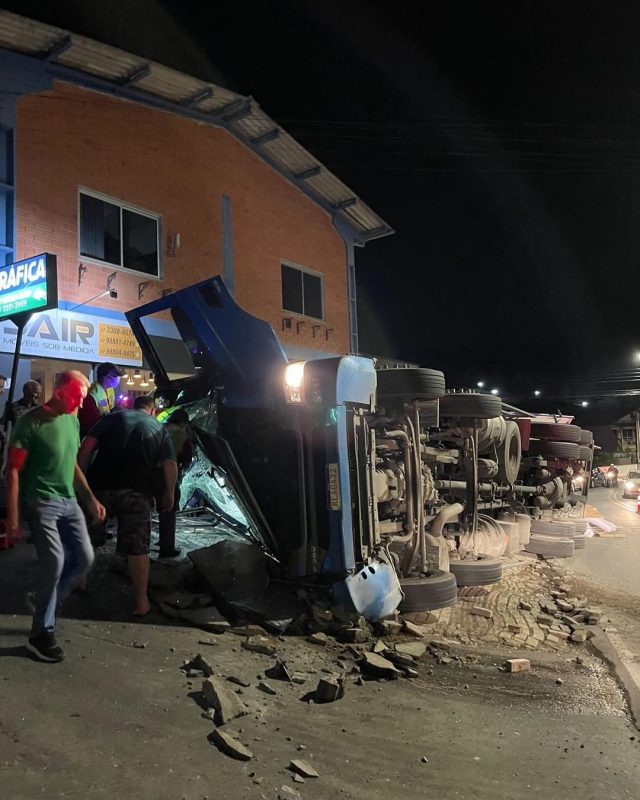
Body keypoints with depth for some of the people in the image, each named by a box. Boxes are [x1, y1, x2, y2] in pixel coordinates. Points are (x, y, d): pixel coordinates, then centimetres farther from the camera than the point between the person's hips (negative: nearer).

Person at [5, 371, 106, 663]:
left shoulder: (72, 421, 10)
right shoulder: (31, 422, -12)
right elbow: (13, 469, -12)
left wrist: (91, 499, 16)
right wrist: (12, 513, -17)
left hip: (69, 502, 7)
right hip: (41, 504, -7)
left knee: (85, 558, 5)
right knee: (55, 563, -12)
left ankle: (47, 604, 25)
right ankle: (41, 635, 4)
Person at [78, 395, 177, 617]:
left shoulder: (112, 418, 14)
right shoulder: (160, 429, 14)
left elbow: (86, 448, 2)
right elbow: (170, 465, 5)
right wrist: (169, 494, 16)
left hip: (100, 485, 1)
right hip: (137, 492, -1)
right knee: (138, 548, 4)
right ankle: (141, 602, 9)